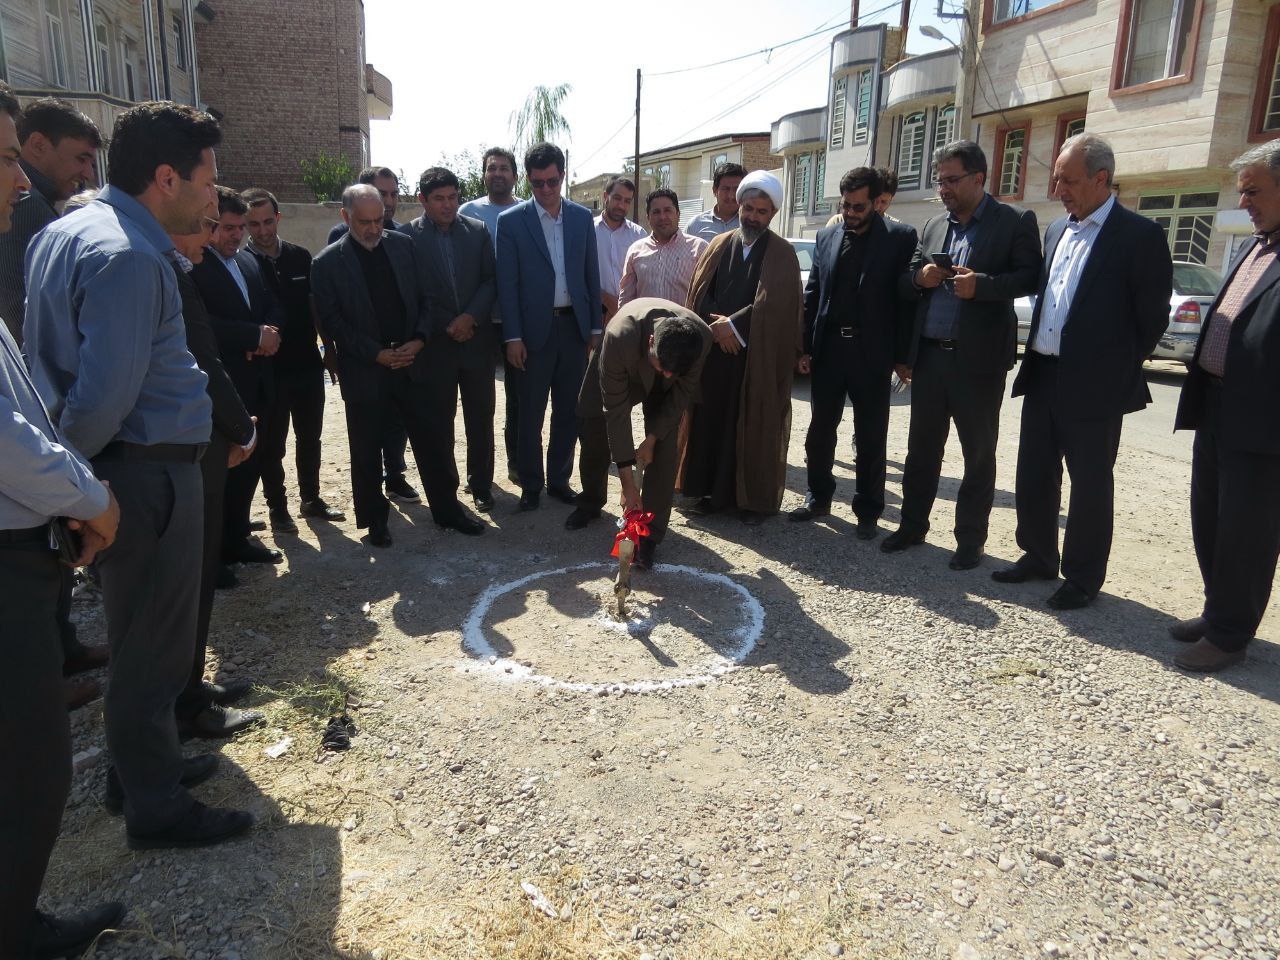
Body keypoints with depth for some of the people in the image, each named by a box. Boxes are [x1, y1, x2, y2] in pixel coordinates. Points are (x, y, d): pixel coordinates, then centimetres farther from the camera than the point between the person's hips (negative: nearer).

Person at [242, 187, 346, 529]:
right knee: (272, 445, 9)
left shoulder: (301, 257, 3)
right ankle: (278, 508, 23)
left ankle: (311, 499, 31)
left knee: (310, 438, 15)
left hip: (307, 365, 4)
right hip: (268, 370, -4)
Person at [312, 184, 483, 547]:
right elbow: (331, 323, -8)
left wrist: (419, 340, -9)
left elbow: (424, 297, 7)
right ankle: (375, 520, 25)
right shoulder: (327, 263, -6)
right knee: (366, 452, 8)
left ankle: (447, 509, 22)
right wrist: (378, 354, -14)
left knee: (433, 440, 7)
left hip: (411, 363, 3)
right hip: (364, 371, -2)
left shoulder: (403, 245, 3)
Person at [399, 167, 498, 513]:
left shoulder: (478, 230, 5)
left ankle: (481, 484, 21)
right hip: (435, 342, -2)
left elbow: (491, 280, 3)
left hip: (477, 338, 2)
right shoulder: (407, 236, -2)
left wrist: (470, 317, -11)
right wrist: (447, 326, -9)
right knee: (438, 418, 7)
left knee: (480, 417, 7)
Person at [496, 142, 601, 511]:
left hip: (574, 325, 3)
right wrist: (512, 336, -10)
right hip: (535, 329, -3)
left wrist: (595, 326, 5)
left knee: (569, 411, 10)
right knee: (531, 414, 6)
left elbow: (591, 275, 9)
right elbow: (507, 283, -5)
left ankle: (559, 479, 23)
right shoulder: (511, 221, -3)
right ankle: (531, 484, 18)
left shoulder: (582, 217, 6)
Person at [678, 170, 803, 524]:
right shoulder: (718, 246, 11)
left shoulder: (782, 254, 1)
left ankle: (754, 499, 10)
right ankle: (713, 491, 17)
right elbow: (699, 294, 7)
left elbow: (774, 302, -11)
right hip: (714, 351, 4)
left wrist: (733, 325, -15)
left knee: (754, 428, 1)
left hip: (759, 356, -3)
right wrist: (717, 326, -8)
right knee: (711, 422, 6)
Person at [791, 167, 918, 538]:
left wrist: (902, 356, -9)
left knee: (871, 438, 6)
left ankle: (868, 511, 19)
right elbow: (811, 296, 9)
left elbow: (906, 298, -5)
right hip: (828, 350, 4)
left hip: (871, 354, -3)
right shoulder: (826, 237, 8)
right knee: (820, 431, 12)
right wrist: (804, 348, 4)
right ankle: (818, 497, 29)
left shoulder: (900, 238, -3)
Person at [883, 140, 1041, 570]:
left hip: (978, 358, -4)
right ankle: (912, 524, 24)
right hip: (928, 355, 5)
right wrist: (920, 277, -7)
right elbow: (904, 282, 14)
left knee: (979, 453, 6)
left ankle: (970, 539, 16)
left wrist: (981, 284, -22)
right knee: (922, 447, 12)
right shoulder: (934, 226, 14)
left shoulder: (1015, 221, -1)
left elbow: (1029, 276, -8)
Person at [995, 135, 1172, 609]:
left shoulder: (1140, 235, -9)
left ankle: (1082, 578, 18)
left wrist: (1119, 369, -1)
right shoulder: (1056, 230, 11)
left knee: (1090, 485, 5)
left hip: (1094, 386, -6)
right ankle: (1039, 557, 30)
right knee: (1033, 477, 13)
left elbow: (1153, 317, -6)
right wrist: (1037, 358, 11)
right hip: (1042, 376, 7)